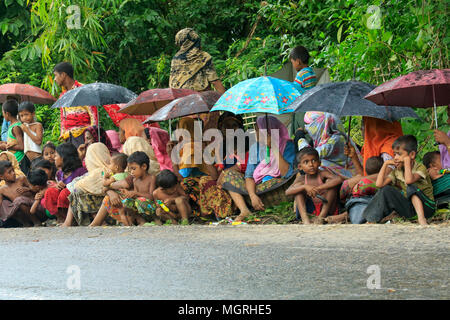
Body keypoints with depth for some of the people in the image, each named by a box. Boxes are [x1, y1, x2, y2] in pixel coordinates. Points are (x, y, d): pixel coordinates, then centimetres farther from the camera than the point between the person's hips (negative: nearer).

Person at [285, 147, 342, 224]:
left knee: (330, 181, -20)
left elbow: (339, 179, -31)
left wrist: (319, 188, -37)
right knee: (298, 185, -10)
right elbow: (287, 192, -17)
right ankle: (305, 219, -26)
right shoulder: (301, 179, -3)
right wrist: (305, 187, -34)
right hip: (311, 209, 3)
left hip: (327, 209, -3)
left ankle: (322, 217, -25)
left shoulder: (322, 174, -13)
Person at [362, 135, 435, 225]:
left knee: (411, 188, -31)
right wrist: (385, 164, -4)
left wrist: (407, 160, -28)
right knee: (386, 190, -8)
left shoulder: (420, 168, -14)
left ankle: (421, 218, -44)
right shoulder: (397, 171, 5)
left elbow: (409, 180, -35)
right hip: (408, 207, 6)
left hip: (426, 206, -6)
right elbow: (379, 184, -5)